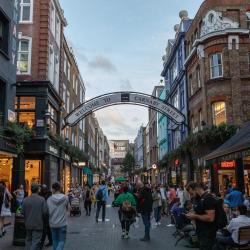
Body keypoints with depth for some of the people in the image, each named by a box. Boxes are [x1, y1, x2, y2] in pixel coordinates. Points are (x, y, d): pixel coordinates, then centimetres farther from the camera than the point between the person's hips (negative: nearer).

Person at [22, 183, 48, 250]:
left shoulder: (25, 200, -4)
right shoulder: (42, 199, -12)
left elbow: (23, 212, -2)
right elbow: (45, 212, -13)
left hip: (28, 224, 4)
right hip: (38, 225, -3)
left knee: (28, 240, 19)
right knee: (35, 242, -1)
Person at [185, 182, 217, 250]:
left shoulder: (208, 198, -18)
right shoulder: (198, 199, 12)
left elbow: (210, 218, -26)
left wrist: (195, 216, -17)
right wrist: (192, 214, 4)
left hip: (207, 235, -10)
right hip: (201, 233, 10)